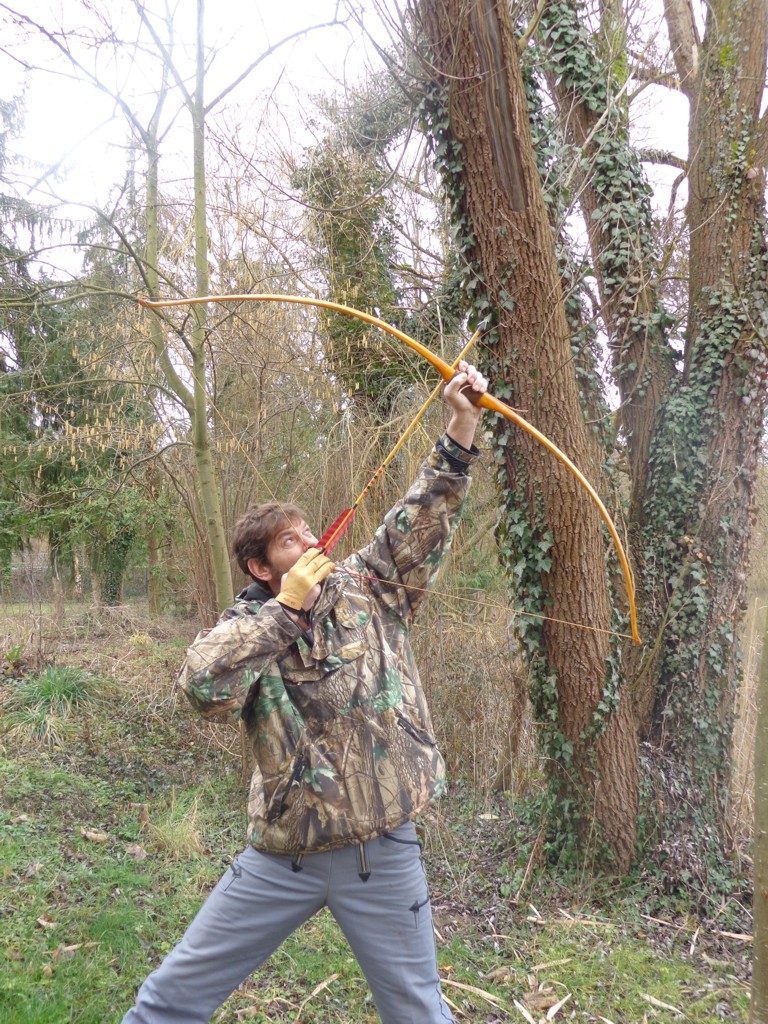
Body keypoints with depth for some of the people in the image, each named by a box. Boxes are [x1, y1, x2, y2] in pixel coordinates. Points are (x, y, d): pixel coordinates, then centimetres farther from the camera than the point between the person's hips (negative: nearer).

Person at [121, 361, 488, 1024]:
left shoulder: (369, 588, -1)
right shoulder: (246, 628, -2)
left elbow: (425, 515, -8)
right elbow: (201, 684, -22)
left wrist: (462, 424, -19)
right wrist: (288, 608, -21)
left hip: (382, 850, 0)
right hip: (282, 853, 1)